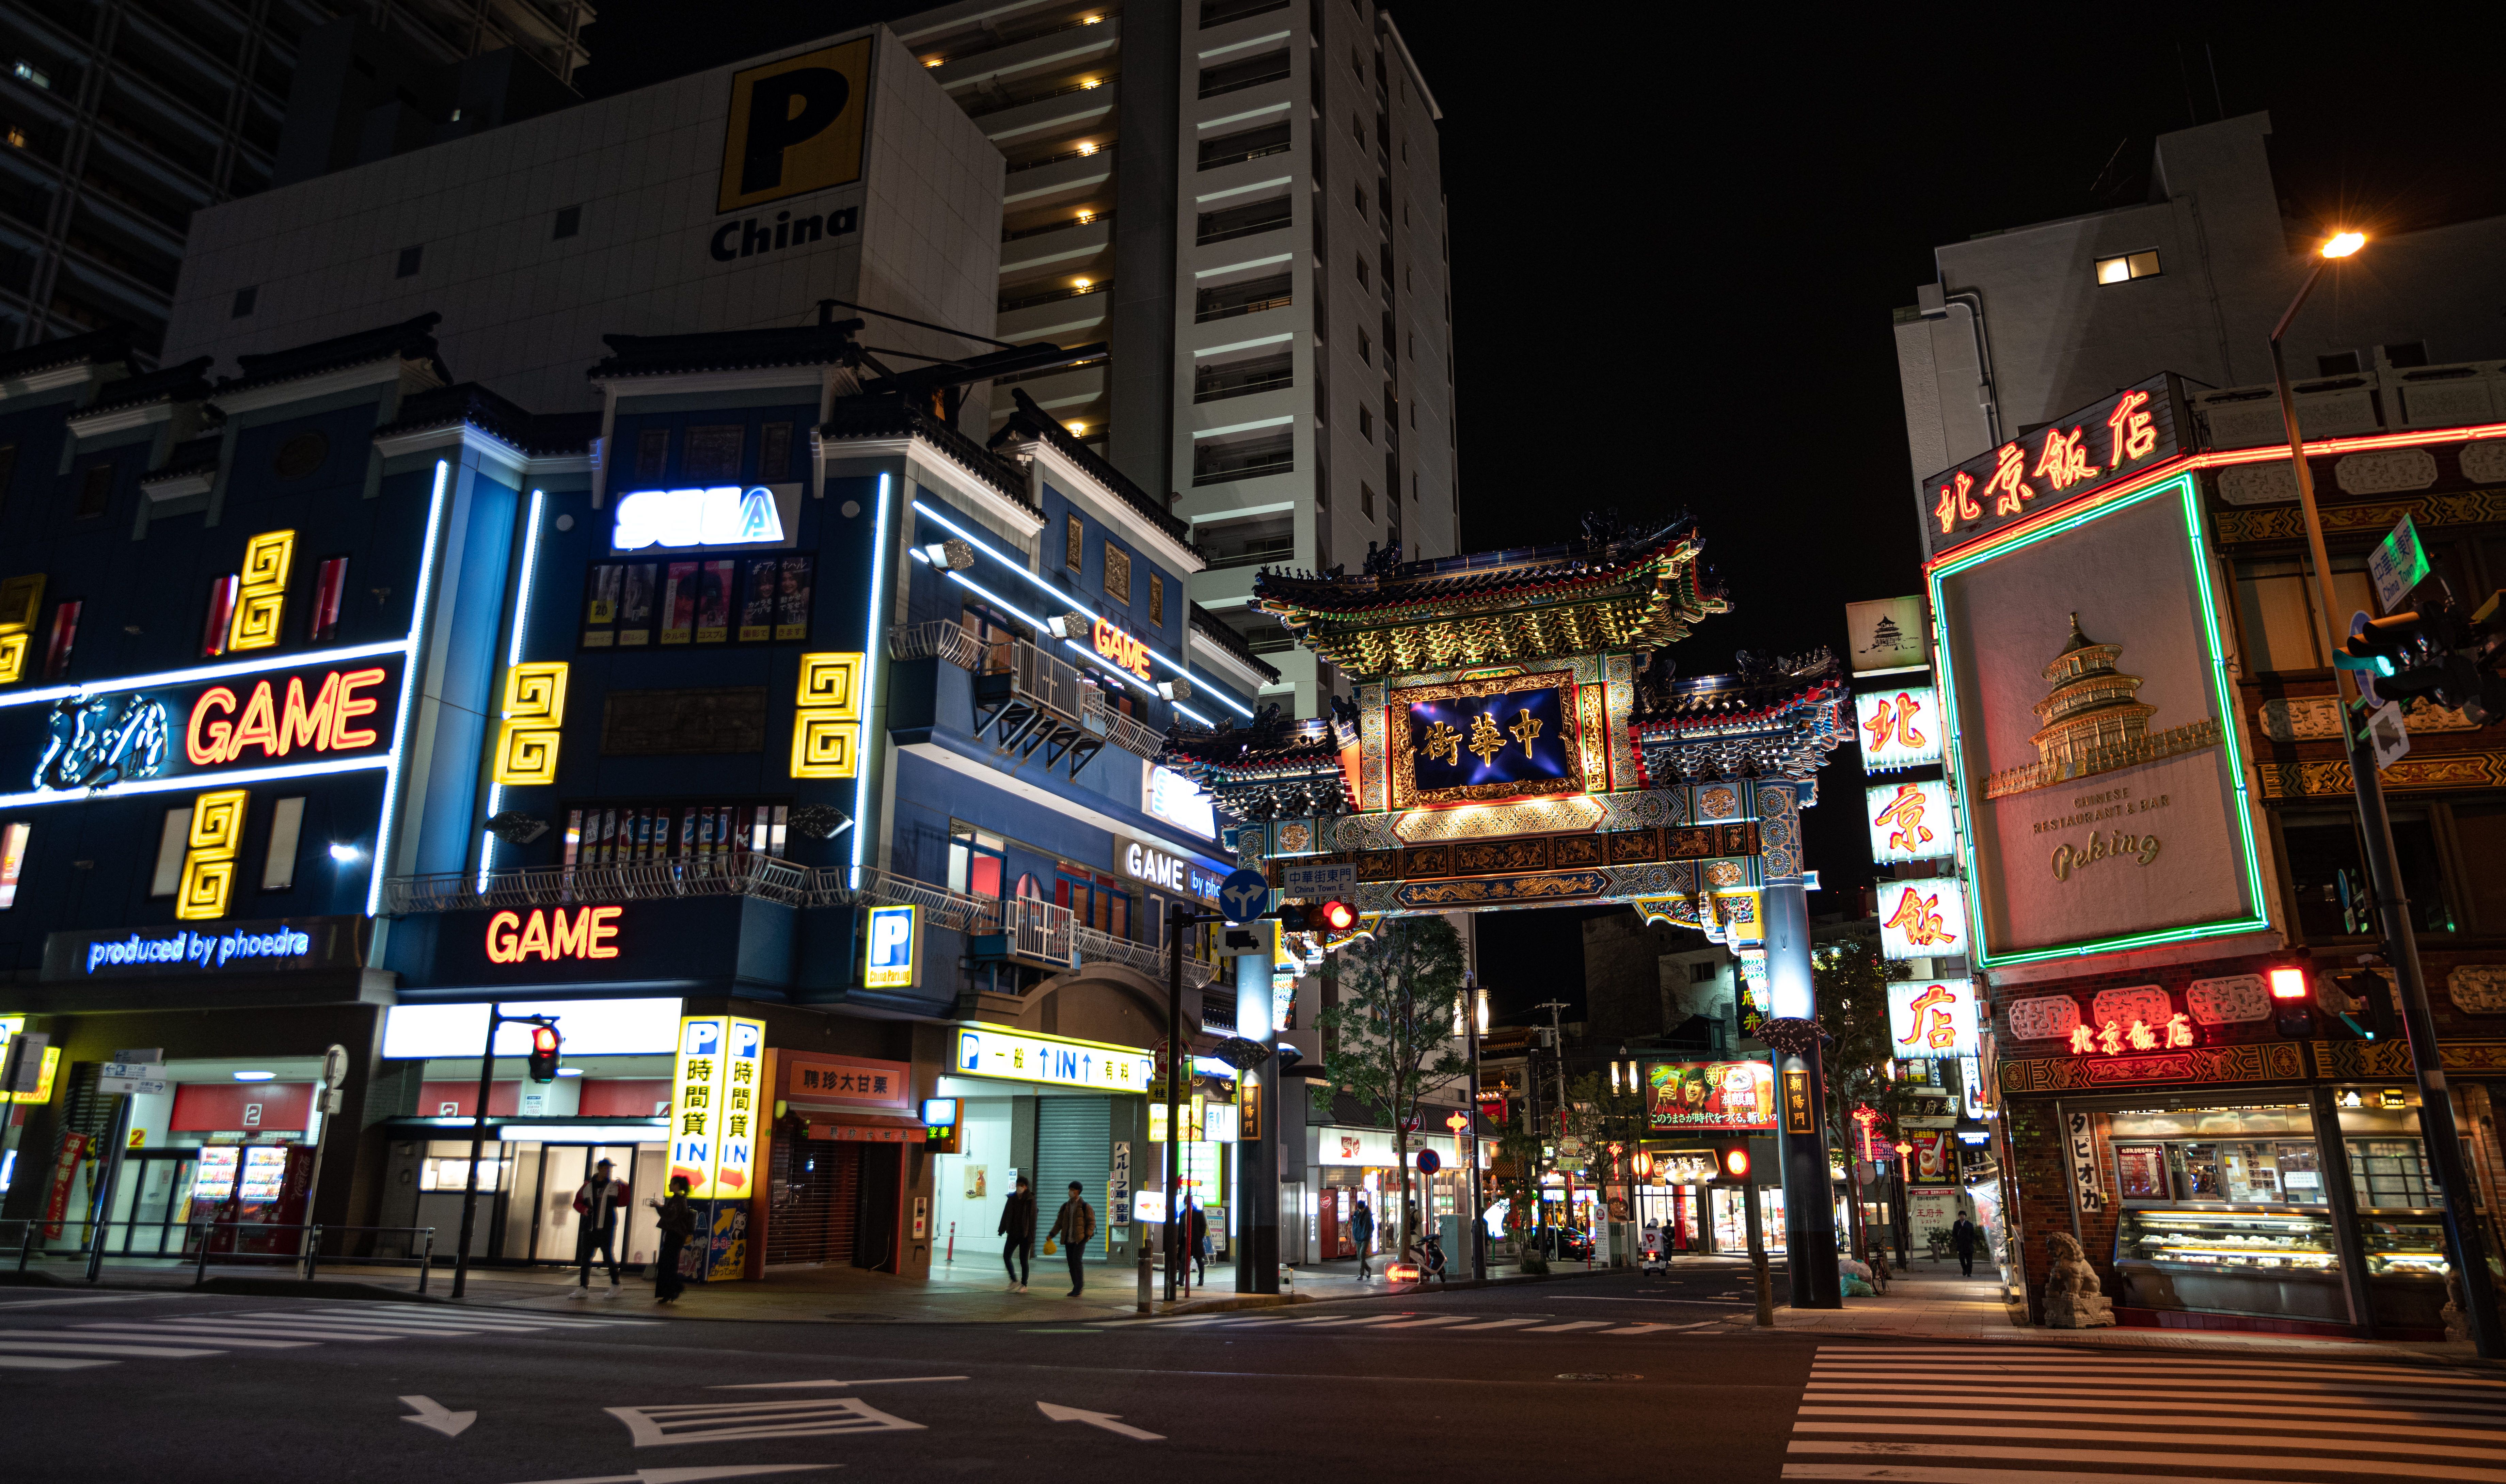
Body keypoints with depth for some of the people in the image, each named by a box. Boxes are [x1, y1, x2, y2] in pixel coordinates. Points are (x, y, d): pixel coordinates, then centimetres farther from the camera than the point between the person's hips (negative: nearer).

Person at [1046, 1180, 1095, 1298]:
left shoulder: (1085, 1206, -2)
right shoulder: (1066, 1206, 13)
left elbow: (1092, 1222, -4)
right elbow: (1059, 1223, 13)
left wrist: (1088, 1235, -15)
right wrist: (1052, 1235, 4)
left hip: (1080, 1239, -5)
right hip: (1068, 1240, 5)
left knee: (1076, 1260, -19)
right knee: (1071, 1264, 4)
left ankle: (1079, 1285, -9)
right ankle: (1077, 1289, 12)